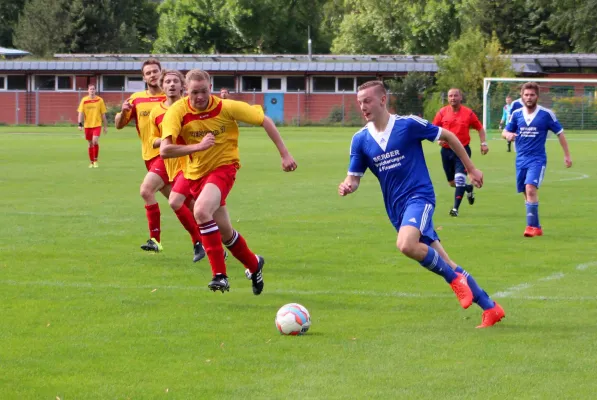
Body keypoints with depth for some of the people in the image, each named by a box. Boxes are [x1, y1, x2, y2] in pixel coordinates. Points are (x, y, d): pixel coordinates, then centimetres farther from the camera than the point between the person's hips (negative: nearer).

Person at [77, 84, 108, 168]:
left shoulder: (99, 100, 0)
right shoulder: (84, 100, 1)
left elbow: (103, 114, 5)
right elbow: (81, 113, 0)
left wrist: (105, 126, 6)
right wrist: (80, 124, -12)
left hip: (97, 124, -2)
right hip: (87, 125, 2)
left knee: (95, 141, -19)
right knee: (90, 144, 9)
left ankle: (95, 160, -4)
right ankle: (91, 162, 21)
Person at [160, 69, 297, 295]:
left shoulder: (227, 108, -16)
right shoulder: (178, 112, -16)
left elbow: (264, 121, -5)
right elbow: (165, 150, -25)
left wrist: (284, 154, -5)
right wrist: (197, 146, -35)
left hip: (224, 167, -4)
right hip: (196, 173, 4)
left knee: (201, 210, -31)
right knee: (225, 233, 11)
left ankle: (219, 274, -25)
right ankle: (254, 264, 40)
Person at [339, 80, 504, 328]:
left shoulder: (408, 125, -10)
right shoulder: (360, 139, 3)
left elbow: (448, 136, 3)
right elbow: (354, 178, 7)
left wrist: (471, 169, 8)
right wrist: (347, 187, -18)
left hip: (419, 197, -6)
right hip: (396, 209, 6)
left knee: (406, 245, -33)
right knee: (440, 264, 8)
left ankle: (455, 279, -10)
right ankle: (490, 308, 18)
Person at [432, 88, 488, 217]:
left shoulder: (468, 113, -2)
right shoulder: (442, 112, 1)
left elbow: (479, 128, 9)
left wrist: (484, 143, -2)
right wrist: (439, 139, -11)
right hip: (446, 151, 3)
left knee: (459, 179, -17)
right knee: (452, 182, 12)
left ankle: (455, 208, -13)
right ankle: (469, 188, 44)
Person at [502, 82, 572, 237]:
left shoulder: (546, 114, -5)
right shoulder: (516, 114, 5)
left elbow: (560, 133, 4)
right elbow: (505, 132, 11)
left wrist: (567, 155, 3)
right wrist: (508, 134, -15)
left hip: (537, 159, -5)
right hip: (521, 159, 5)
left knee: (530, 189, -23)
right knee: (527, 194, 9)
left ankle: (532, 226, -21)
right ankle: (536, 227, 23)